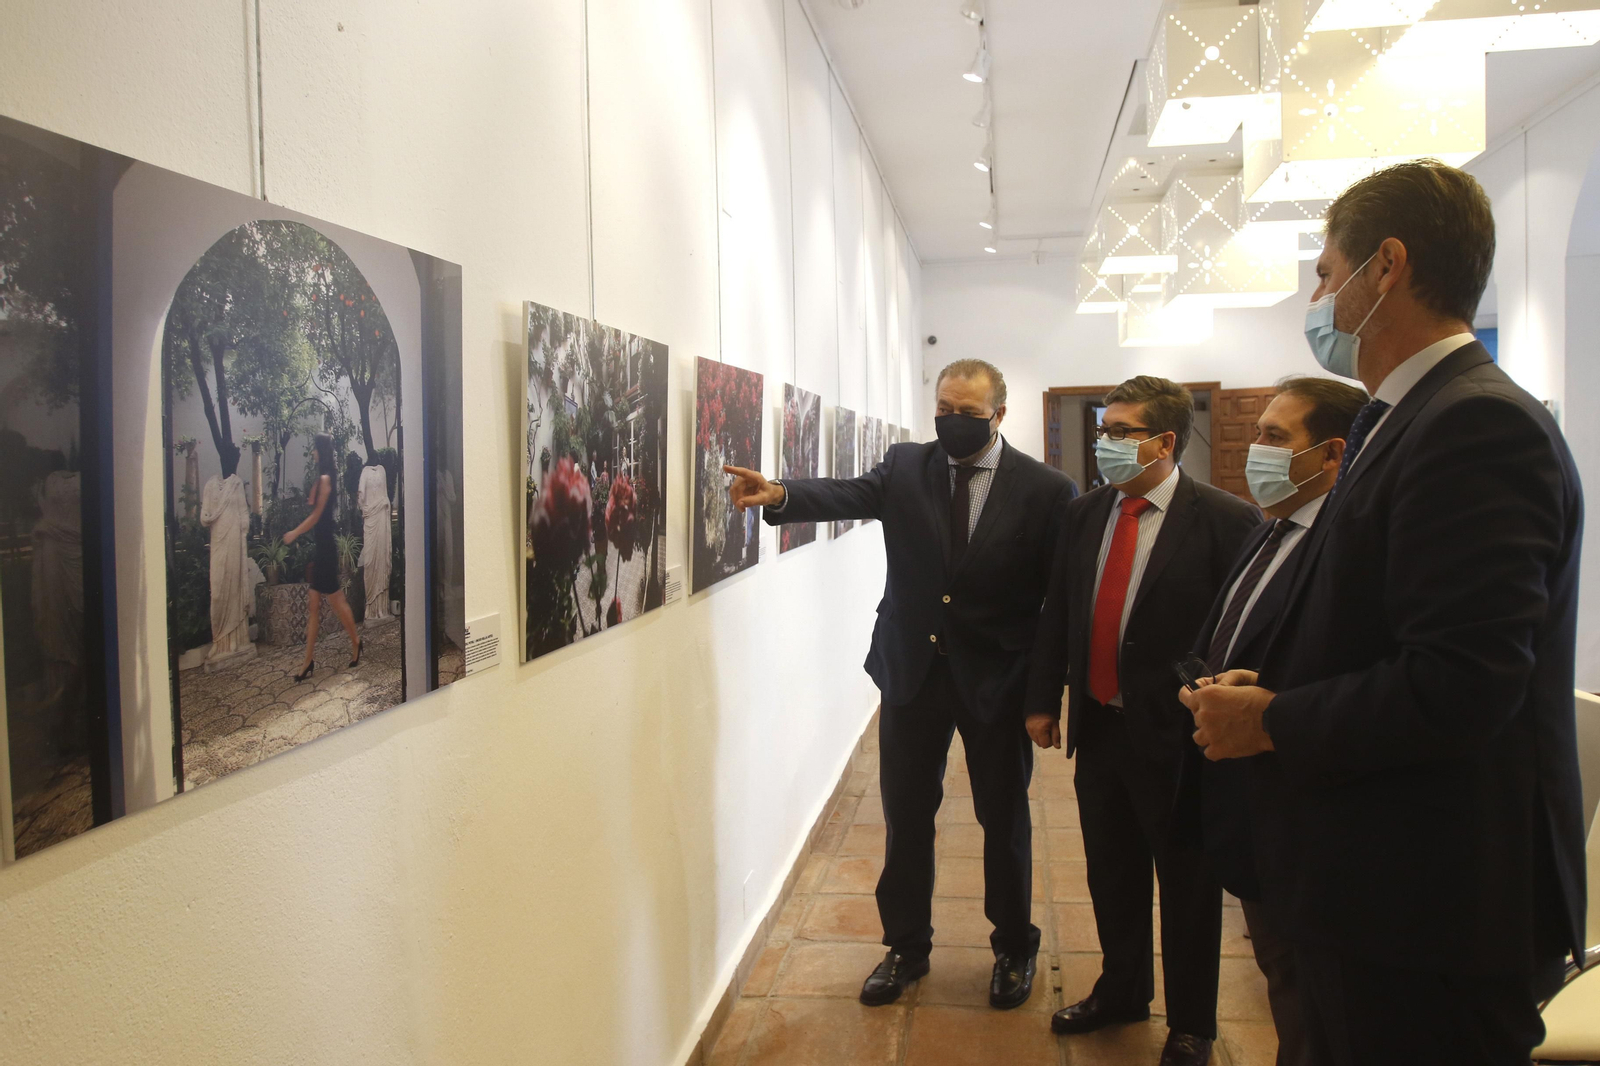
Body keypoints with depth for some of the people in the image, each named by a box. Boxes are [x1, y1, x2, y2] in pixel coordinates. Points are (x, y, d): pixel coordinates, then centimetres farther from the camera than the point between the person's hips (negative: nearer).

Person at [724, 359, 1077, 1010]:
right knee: (906, 817, 13)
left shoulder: (1045, 490, -9)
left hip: (997, 679, -2)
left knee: (1005, 820, 14)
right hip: (912, 669, 3)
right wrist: (780, 494, -35)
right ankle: (906, 946, 34)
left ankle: (1014, 948, 37)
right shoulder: (906, 468, 0)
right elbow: (849, 494, -15)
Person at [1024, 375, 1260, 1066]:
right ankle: (1122, 991, 42)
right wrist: (1042, 699, 8)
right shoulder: (1082, 513, 5)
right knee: (1111, 873, 20)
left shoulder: (1225, 522, -13)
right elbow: (1057, 613, 9)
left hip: (1177, 733, -5)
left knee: (1187, 885, 11)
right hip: (1099, 725, 5)